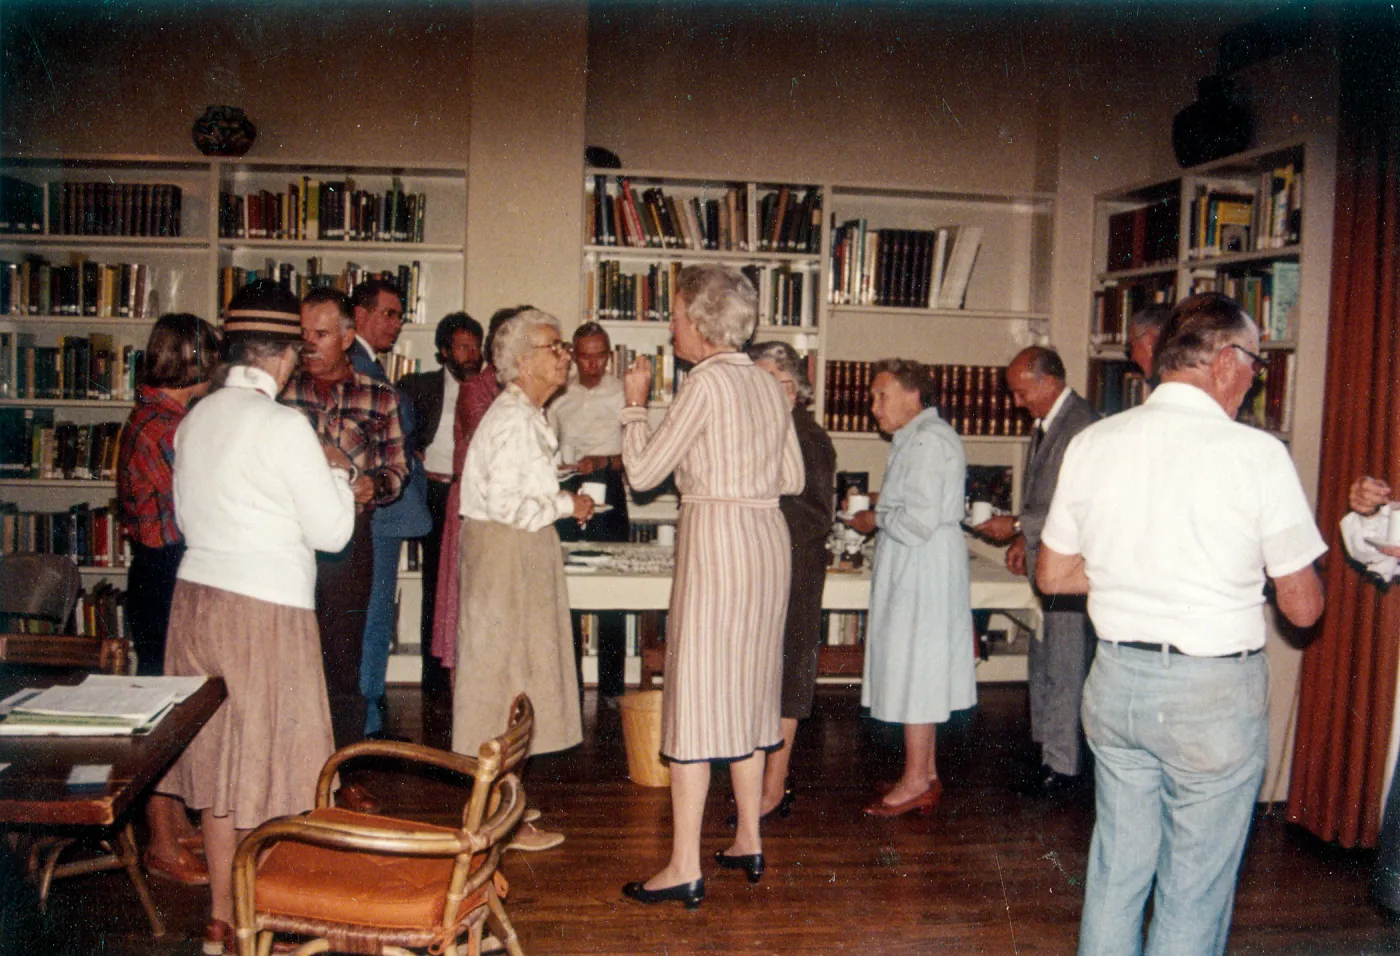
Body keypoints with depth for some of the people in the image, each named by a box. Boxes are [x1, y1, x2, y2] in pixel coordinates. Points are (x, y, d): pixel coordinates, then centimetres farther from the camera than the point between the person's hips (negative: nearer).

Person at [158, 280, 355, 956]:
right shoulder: (282, 425, -15)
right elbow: (332, 531, -12)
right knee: (263, 759, 4)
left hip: (197, 592, 8)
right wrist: (337, 472, 5)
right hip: (264, 605, -7)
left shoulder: (196, 419, 8)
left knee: (218, 756, 14)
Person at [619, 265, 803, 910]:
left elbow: (643, 471, -11)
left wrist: (635, 402, 2)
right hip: (768, 536, 8)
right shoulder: (768, 384, 11)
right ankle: (749, 842, 26)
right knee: (745, 689, 16)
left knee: (696, 693, -3)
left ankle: (685, 868, 2)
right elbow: (792, 478, 16)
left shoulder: (707, 381, -12)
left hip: (716, 537, -8)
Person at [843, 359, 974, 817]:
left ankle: (916, 781, 6)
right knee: (921, 673, 14)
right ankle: (927, 776, 23)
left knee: (915, 668, -3)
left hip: (923, 570, -10)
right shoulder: (918, 437, 16)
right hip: (914, 572, 10)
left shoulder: (928, 440, -17)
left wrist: (876, 519, -9)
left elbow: (919, 521, -23)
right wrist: (881, 510, 8)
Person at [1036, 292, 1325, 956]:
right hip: (1215, 692, -4)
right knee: (1193, 893, 9)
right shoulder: (1258, 455, -13)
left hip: (1116, 679, 5)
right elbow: (1303, 608, -5)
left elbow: (1051, 575, 9)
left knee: (1115, 871, 18)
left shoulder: (1091, 444, 0)